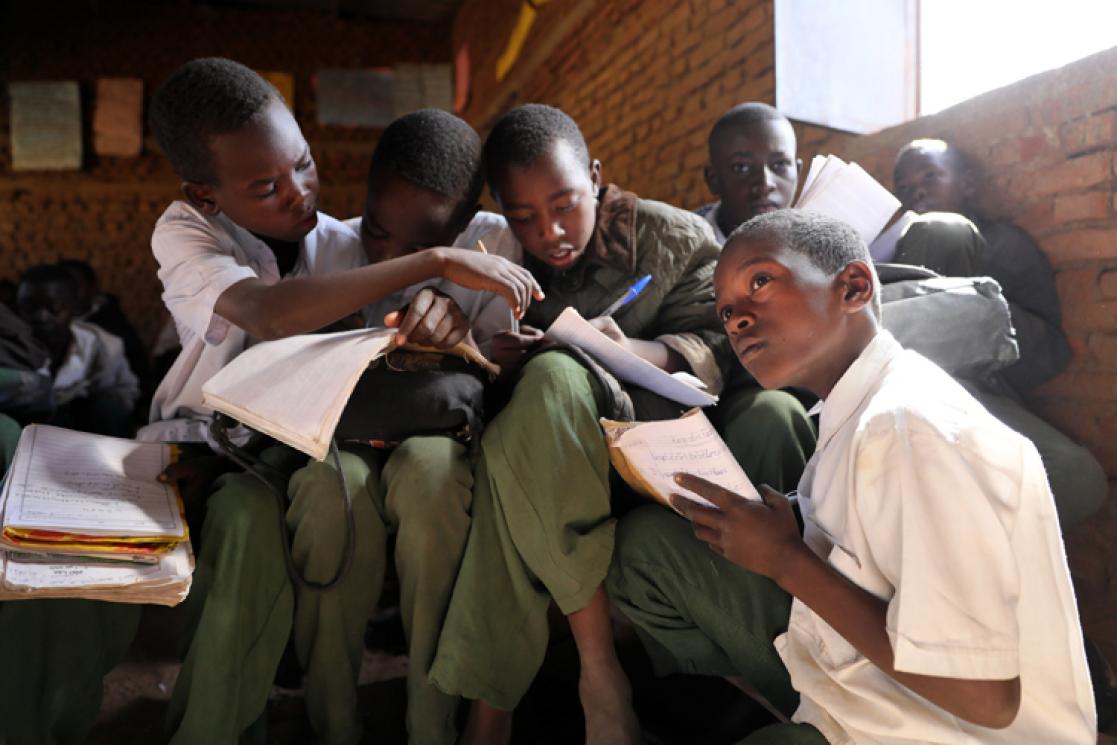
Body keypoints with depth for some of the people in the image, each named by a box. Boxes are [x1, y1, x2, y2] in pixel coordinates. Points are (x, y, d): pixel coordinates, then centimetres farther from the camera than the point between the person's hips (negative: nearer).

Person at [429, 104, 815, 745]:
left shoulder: (676, 238, 5)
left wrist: (634, 350, -27)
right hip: (553, 459, 1)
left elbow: (714, 349, -7)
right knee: (549, 378, -33)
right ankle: (600, 665, -28)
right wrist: (499, 367, -18)